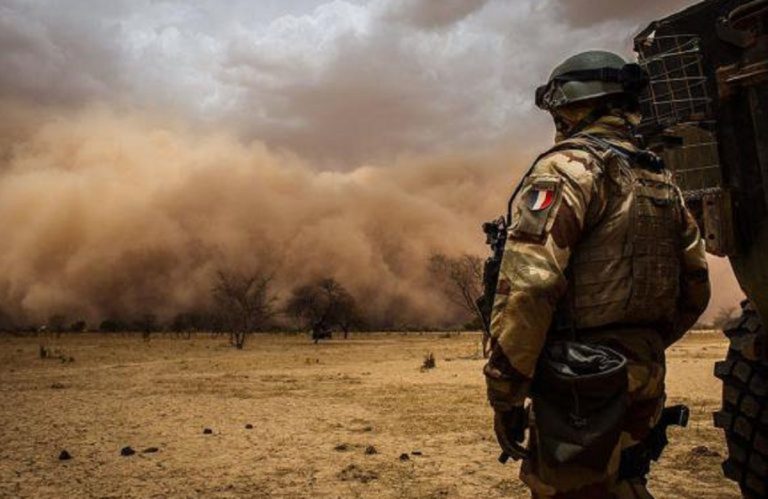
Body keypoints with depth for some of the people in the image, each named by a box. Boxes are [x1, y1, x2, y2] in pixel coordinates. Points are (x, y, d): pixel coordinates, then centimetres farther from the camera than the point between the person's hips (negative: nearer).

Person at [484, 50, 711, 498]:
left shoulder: (569, 167, -12)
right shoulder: (663, 181, 13)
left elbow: (526, 288, -22)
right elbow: (695, 290, 17)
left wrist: (505, 393, -16)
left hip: (578, 393, -8)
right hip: (643, 389, 8)